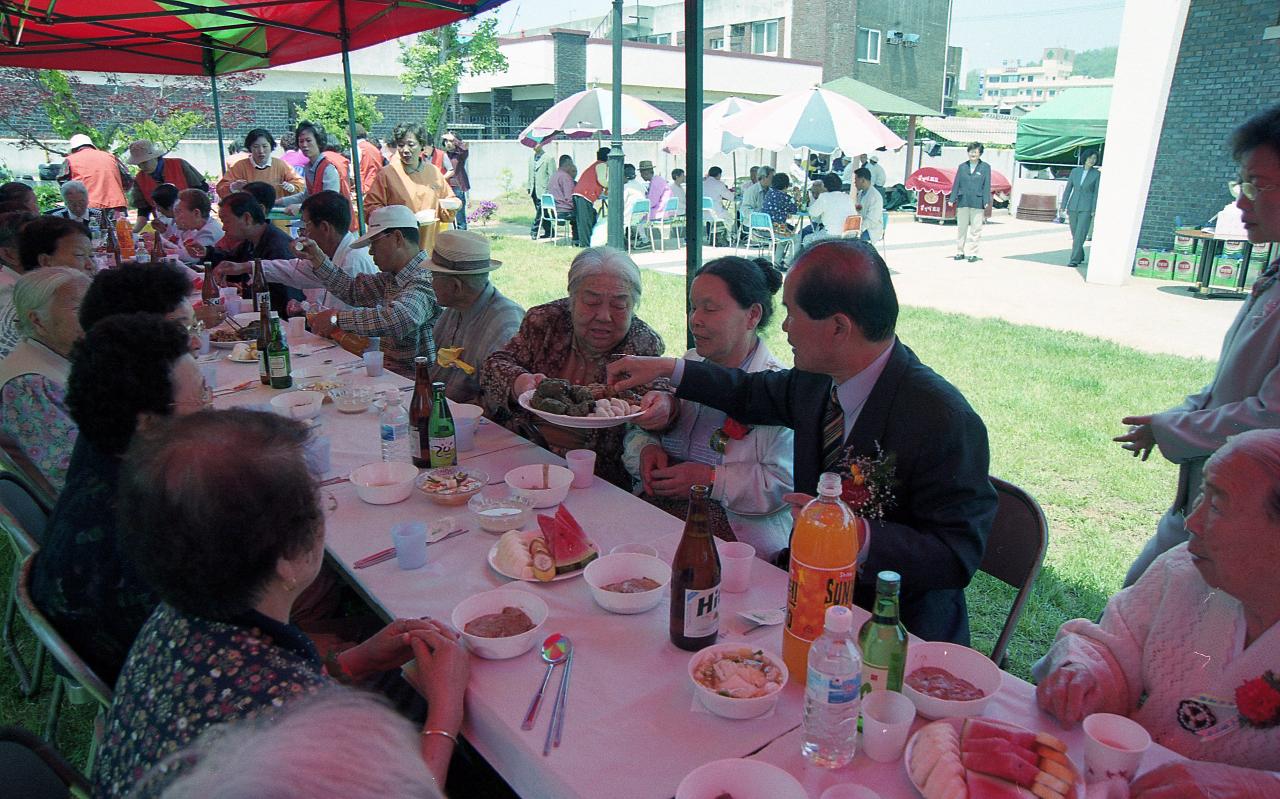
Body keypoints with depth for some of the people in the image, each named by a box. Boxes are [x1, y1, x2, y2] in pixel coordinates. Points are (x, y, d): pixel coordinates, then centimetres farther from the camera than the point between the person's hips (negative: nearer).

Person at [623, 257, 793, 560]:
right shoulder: (687, 365, 14)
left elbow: (784, 483, -13)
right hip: (655, 506, 6)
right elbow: (639, 429, 18)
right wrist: (646, 448, -5)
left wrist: (710, 479, -18)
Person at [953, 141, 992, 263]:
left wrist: (986, 202, -5)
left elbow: (987, 185, 1)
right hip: (963, 201, 2)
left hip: (977, 203, -2)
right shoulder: (962, 167, 9)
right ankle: (960, 252, 16)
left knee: (975, 229, 0)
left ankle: (972, 253, 6)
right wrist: (952, 199, 6)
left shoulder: (985, 167, 3)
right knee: (961, 228, 7)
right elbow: (956, 183, 12)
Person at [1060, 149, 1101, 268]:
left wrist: (1094, 211, -9)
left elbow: (1096, 193, -3)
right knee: (1075, 235, 10)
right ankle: (1080, 256, 27)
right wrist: (1063, 207, 2)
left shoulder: (1097, 174, -1)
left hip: (1086, 208, -3)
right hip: (1073, 206, 3)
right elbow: (1068, 190, 7)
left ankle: (1074, 260, -12)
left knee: (1080, 235, -12)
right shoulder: (1075, 171, 6)